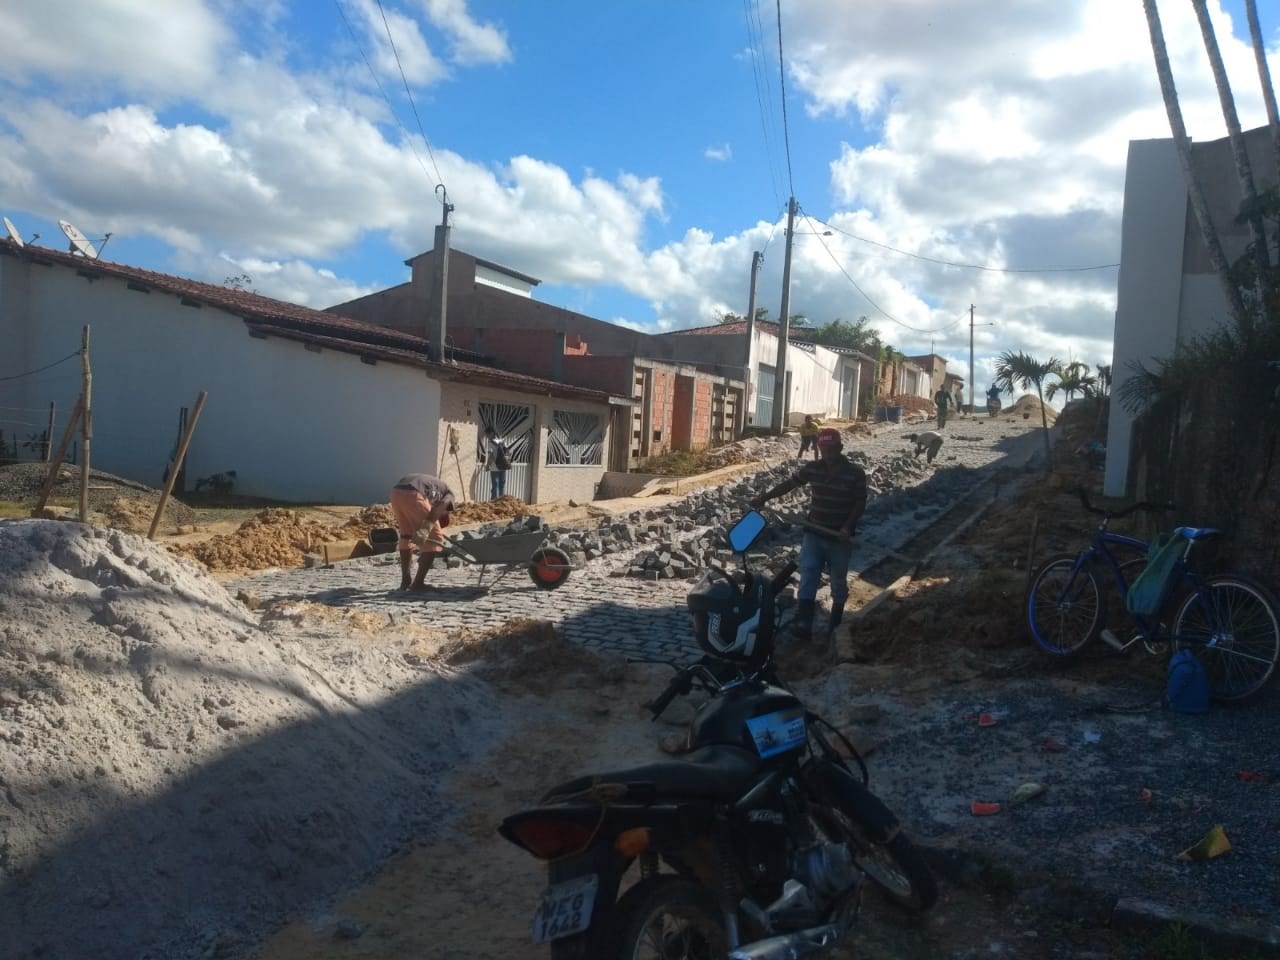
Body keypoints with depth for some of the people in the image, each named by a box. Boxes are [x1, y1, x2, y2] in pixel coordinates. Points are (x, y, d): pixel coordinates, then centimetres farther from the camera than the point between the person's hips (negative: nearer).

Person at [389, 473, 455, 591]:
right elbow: (439, 507, -1)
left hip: (396, 492, 7)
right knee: (433, 538, 9)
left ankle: (405, 581, 28)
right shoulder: (448, 493, 24)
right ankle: (418, 583, 8)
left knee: (406, 535, 27)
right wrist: (426, 528, -13)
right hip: (412, 494, -7)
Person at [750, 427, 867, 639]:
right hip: (814, 535, 2)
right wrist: (764, 498, 3)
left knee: (838, 582, 12)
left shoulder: (855, 473, -11)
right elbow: (789, 483, 7)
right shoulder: (812, 468, -3)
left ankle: (835, 624, 30)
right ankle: (803, 624, -6)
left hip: (840, 538, -2)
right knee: (807, 578, -5)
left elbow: (860, 503, -8)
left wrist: (848, 527, -21)